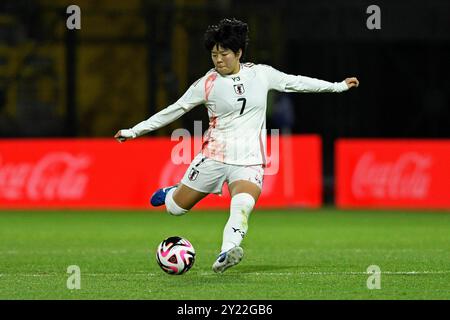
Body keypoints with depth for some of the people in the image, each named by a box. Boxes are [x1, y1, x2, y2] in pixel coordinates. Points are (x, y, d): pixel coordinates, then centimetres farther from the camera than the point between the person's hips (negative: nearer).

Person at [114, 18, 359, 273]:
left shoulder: (262, 74, 4)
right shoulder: (207, 84, -2)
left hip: (250, 160, 0)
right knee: (176, 209, 5)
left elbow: (296, 82, 17)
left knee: (243, 206, -31)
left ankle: (226, 255, -48)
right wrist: (133, 132, 3)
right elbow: (174, 110, 4)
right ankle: (172, 194, 41)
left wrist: (339, 86, 21)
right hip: (214, 155, 0)